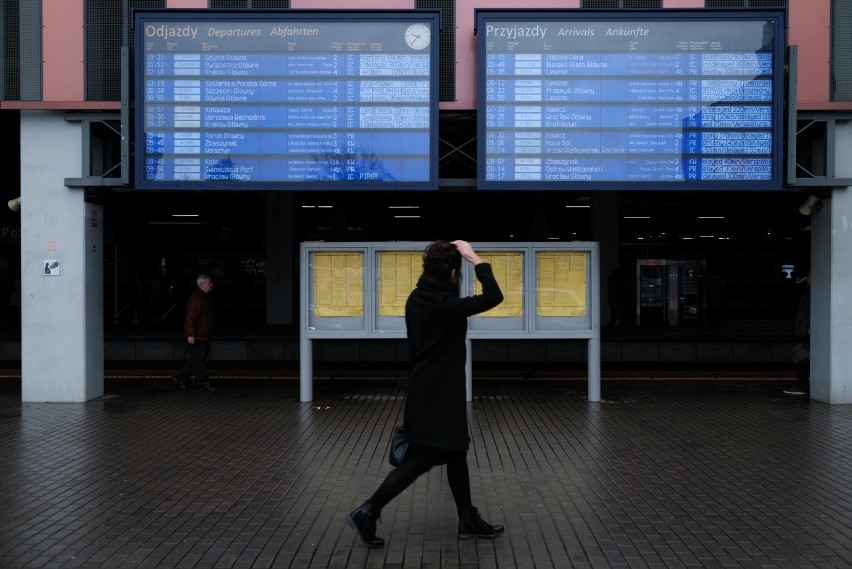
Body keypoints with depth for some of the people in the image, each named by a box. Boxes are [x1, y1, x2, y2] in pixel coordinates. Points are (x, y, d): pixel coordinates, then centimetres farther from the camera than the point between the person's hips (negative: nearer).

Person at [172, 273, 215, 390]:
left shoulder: (205, 297, 17)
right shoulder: (196, 297, -15)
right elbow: (191, 317, -21)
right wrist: (190, 334, -24)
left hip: (203, 336, 10)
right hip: (196, 336, -10)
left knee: (196, 359, 12)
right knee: (198, 359, -3)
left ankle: (180, 377, 19)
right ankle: (203, 382, 2)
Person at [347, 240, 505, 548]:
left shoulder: (420, 297, 7)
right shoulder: (441, 303, -23)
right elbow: (493, 297, -26)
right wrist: (476, 259, -20)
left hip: (429, 391, 10)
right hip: (436, 396, -10)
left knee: (457, 453, 16)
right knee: (420, 459, -3)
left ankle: (469, 520, 26)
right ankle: (367, 513, 4)